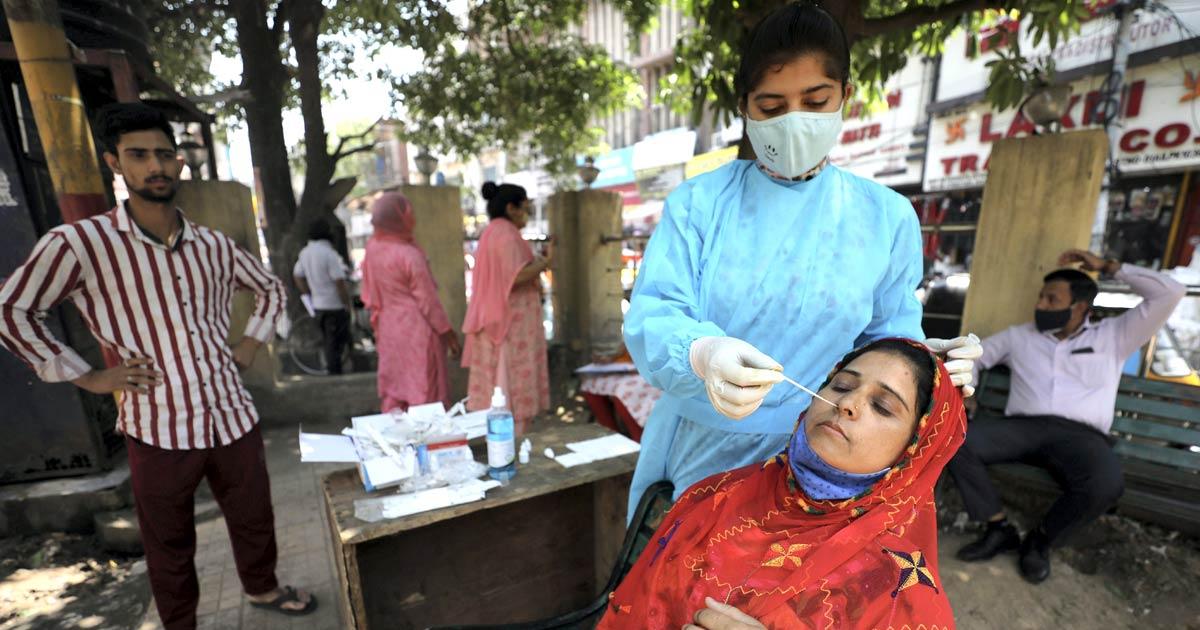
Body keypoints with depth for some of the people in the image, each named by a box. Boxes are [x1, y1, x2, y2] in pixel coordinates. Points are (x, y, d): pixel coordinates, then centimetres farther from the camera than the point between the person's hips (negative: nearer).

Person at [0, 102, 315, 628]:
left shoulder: (214, 246, 3)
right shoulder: (80, 243, -9)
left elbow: (270, 288, 18)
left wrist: (251, 342, 8)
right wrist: (87, 377, -6)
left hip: (234, 417, 4)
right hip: (158, 430, -3)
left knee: (254, 518, 21)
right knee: (170, 547, 17)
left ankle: (262, 587, 47)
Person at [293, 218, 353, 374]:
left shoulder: (304, 253, 6)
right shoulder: (329, 253, -19)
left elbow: (297, 276, 14)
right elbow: (340, 282, -21)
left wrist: (310, 295, 20)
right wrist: (348, 304, -13)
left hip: (318, 305, 8)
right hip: (335, 305, -8)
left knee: (327, 341, 19)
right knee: (336, 343, 1)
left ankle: (331, 369, 28)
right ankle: (335, 373, 6)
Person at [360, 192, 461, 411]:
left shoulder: (372, 248, 0)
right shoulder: (410, 255, -20)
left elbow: (370, 295, 9)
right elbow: (428, 300, -16)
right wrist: (447, 332, -7)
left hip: (388, 329, 7)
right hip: (416, 330, -7)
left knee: (393, 390, 16)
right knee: (422, 390, 4)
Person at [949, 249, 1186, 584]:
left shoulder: (1113, 336, 19)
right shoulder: (1019, 336, 21)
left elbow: (1171, 293, 13)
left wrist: (1108, 266, 15)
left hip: (1081, 435, -1)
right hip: (1023, 426, 1)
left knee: (1107, 485, -36)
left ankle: (1041, 539, -5)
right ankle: (999, 528, -10)